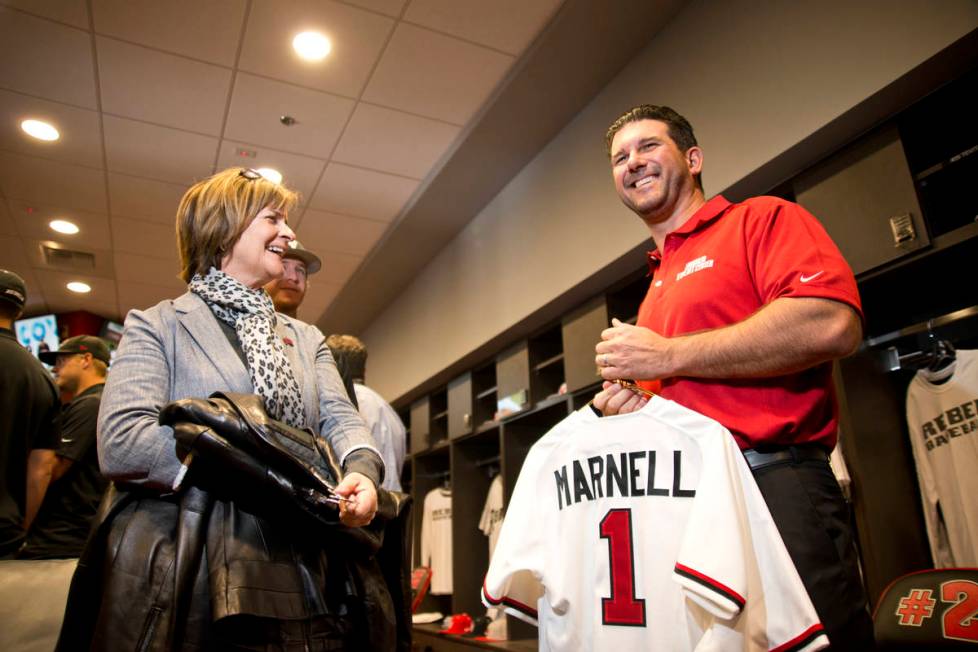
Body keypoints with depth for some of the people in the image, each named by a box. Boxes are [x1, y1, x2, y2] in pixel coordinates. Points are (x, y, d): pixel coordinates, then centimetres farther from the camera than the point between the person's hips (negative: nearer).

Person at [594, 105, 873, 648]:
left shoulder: (761, 218, 2)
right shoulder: (654, 290, 23)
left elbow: (832, 324, -18)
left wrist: (668, 356, -13)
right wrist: (622, 403, 5)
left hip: (776, 486, -7)